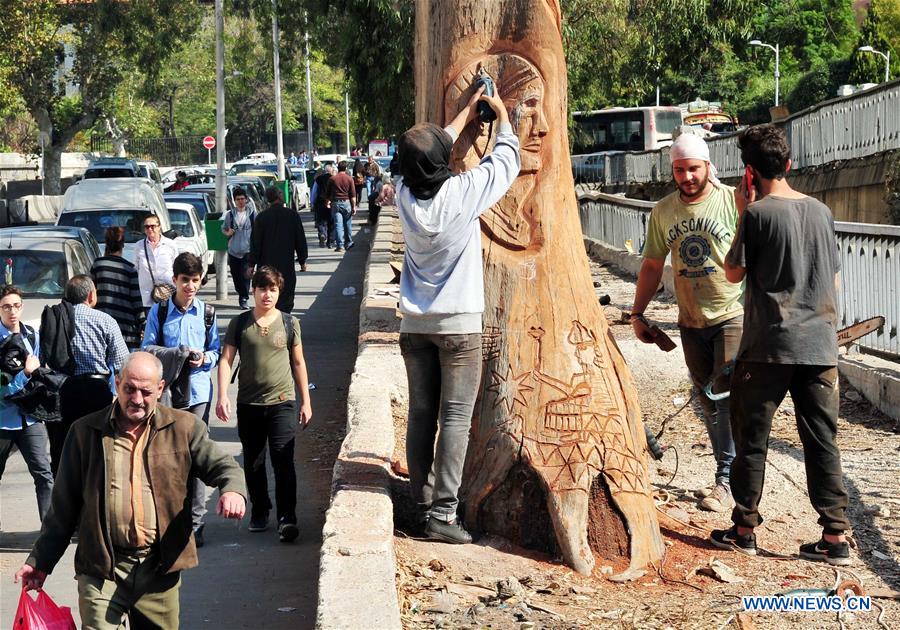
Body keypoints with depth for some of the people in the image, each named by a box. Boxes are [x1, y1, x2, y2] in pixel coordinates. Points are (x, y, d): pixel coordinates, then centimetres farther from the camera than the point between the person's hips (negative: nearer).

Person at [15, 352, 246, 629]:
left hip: (161, 569, 1)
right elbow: (64, 507, 10)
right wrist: (40, 562, 9)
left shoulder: (183, 427, 5)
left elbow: (221, 465, 2)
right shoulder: (86, 432, 4)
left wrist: (233, 490, -23)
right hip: (102, 569, -1)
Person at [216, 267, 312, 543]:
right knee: (253, 463, 11)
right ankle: (259, 512, 27)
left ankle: (287, 519, -10)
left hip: (282, 402, -1)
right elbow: (226, 360, -1)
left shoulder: (289, 323, 4)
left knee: (283, 462, -10)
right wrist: (222, 396, -13)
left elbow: (298, 363, 10)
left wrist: (305, 402, 9)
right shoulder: (240, 323, 2)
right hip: (248, 404, 2)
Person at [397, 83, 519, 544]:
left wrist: (466, 114, 27)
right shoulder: (462, 193, -14)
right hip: (458, 324, -5)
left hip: (415, 324, 5)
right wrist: (502, 116, 18)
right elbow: (506, 160, 2)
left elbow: (429, 154, 19)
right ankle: (442, 512, -7)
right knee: (455, 418, -3)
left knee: (421, 416, 9)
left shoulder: (405, 193, -2)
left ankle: (422, 505, 13)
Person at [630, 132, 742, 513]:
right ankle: (728, 475, 22)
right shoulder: (663, 211, 6)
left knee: (728, 392, -15)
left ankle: (725, 480, -9)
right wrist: (637, 312, 11)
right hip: (691, 321, 5)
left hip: (734, 314, -5)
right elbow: (652, 265, 14)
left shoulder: (733, 201, -8)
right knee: (709, 401, 10)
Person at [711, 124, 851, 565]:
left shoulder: (758, 213, -9)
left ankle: (744, 529, 14)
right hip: (820, 346, 5)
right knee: (822, 441, 7)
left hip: (768, 346, -5)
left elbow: (733, 273, 0)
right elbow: (834, 282, 14)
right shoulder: (821, 211, 8)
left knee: (751, 438, 8)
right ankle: (835, 536, 5)